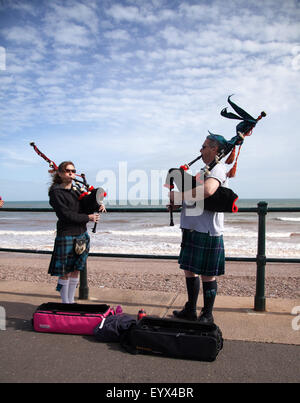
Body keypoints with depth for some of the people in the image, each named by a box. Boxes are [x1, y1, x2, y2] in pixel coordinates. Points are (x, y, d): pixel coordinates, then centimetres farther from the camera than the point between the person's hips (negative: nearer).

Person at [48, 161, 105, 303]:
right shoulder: (56, 192, -9)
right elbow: (66, 214, -17)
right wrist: (88, 217, -12)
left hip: (82, 234, 6)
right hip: (66, 235, -6)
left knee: (76, 270, 13)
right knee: (65, 272, 3)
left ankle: (71, 301, 27)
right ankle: (65, 302, 20)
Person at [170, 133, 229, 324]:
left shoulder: (218, 169, -12)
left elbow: (206, 191, -33)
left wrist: (179, 196, -20)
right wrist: (177, 203, 5)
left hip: (207, 232, -9)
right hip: (192, 229, 9)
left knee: (207, 275, 4)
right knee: (190, 270, 16)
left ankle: (207, 316, 20)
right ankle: (190, 310, 30)